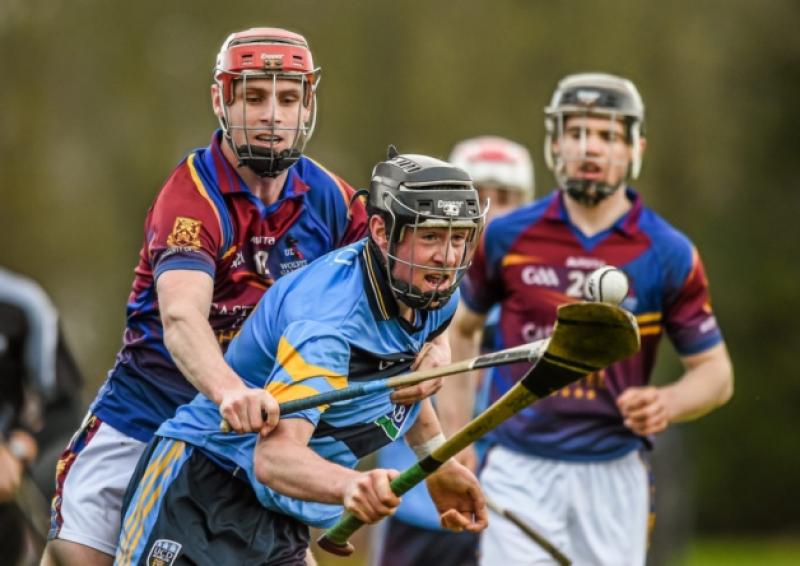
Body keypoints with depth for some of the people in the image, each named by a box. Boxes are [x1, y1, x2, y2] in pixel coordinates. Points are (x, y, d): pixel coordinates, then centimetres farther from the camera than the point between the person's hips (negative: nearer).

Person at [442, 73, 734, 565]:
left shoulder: (669, 254, -2)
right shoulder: (508, 238, 1)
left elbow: (716, 373, 4)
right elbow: (461, 328, 17)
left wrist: (667, 404, -18)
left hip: (612, 477, 0)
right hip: (520, 471, 0)